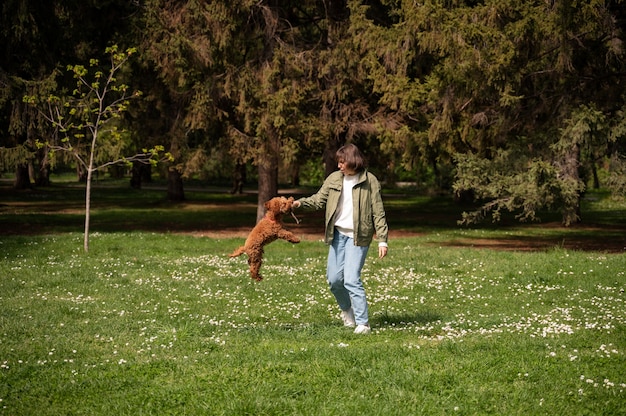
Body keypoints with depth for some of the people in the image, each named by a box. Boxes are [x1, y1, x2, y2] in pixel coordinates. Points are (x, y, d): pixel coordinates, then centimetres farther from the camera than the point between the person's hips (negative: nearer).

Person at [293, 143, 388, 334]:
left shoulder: (369, 181, -8)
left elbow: (378, 213, -7)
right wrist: (301, 203, -9)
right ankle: (346, 309, 36)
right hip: (338, 234, 5)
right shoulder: (334, 179, 4)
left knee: (351, 279, -14)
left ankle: (363, 323, -7)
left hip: (358, 236, -5)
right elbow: (319, 199, 10)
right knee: (334, 278, 8)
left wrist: (382, 240, -11)